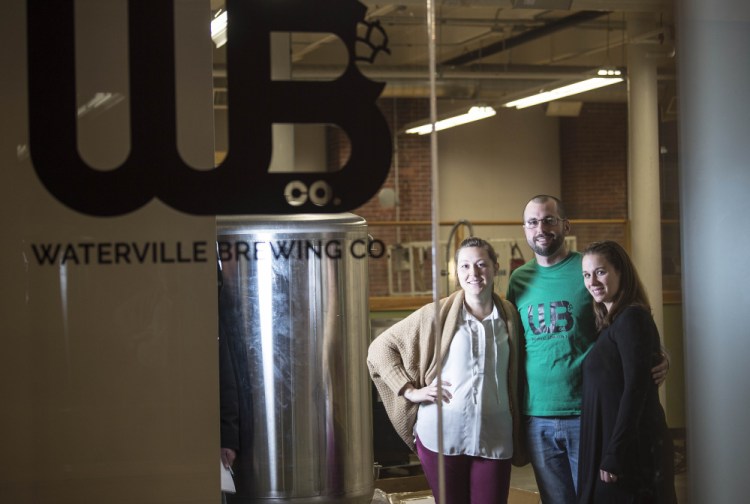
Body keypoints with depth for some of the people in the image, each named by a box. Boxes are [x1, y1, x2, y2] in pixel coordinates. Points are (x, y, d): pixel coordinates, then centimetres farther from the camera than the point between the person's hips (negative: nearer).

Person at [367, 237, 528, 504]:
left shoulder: (509, 316, 6)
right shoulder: (437, 314, -2)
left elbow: (515, 379, 15)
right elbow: (380, 348, 2)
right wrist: (411, 391, -6)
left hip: (493, 439, 2)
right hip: (443, 436, -2)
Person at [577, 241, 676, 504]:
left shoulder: (632, 319, -12)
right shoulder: (612, 322, 15)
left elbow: (636, 390, -18)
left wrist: (614, 455, -20)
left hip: (632, 450, -9)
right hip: (609, 441, 9)